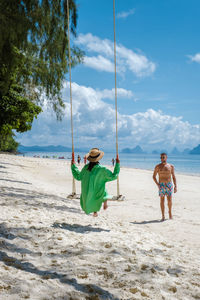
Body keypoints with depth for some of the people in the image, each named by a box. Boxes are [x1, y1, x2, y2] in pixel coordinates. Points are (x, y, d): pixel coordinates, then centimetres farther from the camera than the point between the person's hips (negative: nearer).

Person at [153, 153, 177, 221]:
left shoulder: (171, 166, 4)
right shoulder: (158, 166, 1)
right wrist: (157, 184, -6)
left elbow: (173, 177, 9)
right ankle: (163, 216, 8)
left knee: (169, 200, 0)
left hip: (169, 185, 1)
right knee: (162, 200, 1)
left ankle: (170, 212, 26)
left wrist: (175, 186, 2)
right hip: (161, 185, -1)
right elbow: (154, 176, 6)